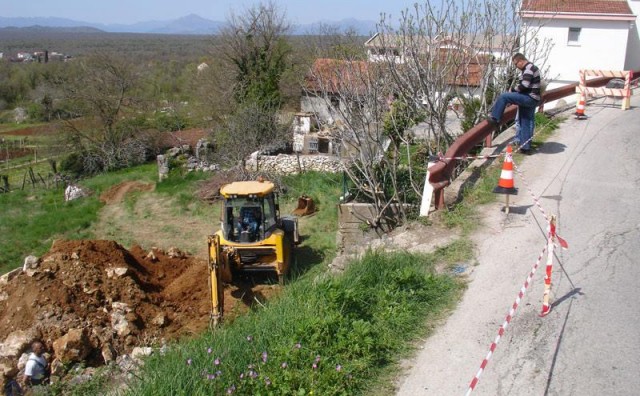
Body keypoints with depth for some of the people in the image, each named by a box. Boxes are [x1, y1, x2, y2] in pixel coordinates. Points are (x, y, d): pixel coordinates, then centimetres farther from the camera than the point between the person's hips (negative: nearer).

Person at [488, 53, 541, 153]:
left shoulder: (529, 68, -12)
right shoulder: (528, 68, 22)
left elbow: (524, 85, -23)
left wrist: (513, 90, -7)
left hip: (529, 98, -11)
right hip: (532, 100, 11)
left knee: (503, 97, -14)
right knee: (525, 123, 13)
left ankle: (495, 118, -10)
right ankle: (526, 147, 16)